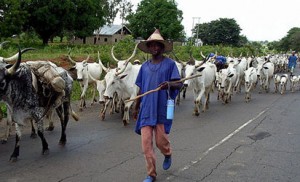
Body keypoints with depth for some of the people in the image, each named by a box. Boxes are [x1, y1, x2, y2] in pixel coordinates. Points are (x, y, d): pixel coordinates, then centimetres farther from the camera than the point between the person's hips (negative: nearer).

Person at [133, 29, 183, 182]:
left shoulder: (170, 64, -1)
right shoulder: (144, 66, 10)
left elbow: (180, 84, -6)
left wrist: (170, 84, -28)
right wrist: (136, 107, 20)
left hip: (163, 109, -3)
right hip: (146, 109, 3)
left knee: (161, 141, 0)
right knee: (146, 143, -1)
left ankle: (168, 155, 37)